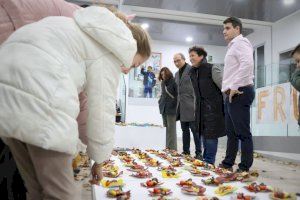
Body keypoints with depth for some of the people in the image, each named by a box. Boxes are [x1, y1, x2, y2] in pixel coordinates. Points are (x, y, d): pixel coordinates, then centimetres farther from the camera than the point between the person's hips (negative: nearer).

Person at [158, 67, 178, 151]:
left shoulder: (173, 81, -7)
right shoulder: (163, 83, 15)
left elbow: (177, 95, -11)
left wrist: (173, 104, -15)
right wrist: (160, 101, 14)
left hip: (171, 109, -8)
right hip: (164, 108, 8)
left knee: (171, 129, -7)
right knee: (165, 128, 11)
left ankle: (173, 149, -1)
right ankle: (167, 147, 20)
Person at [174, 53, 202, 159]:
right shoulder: (177, 73, 19)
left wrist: (195, 104, -16)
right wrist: (178, 105, 16)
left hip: (190, 105, -7)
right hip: (181, 106, 7)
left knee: (194, 129, -4)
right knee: (185, 130, 10)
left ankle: (198, 153, 3)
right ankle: (186, 151, 18)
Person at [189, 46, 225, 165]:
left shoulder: (212, 69, -11)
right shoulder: (193, 72, 10)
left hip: (213, 107, -7)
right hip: (201, 108, 7)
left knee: (211, 136, -5)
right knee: (204, 134, 11)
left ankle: (209, 162, 5)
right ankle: (206, 160, 21)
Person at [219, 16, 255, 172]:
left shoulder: (240, 42, -5)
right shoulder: (233, 46, 26)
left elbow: (247, 63, -23)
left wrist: (234, 87, -22)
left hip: (239, 93, -10)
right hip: (232, 94, 10)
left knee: (243, 132, -6)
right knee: (231, 132, 13)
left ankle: (245, 168, 0)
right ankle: (228, 163, 21)